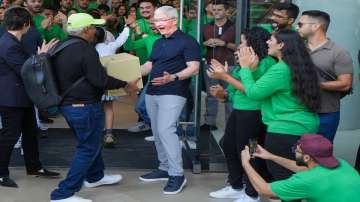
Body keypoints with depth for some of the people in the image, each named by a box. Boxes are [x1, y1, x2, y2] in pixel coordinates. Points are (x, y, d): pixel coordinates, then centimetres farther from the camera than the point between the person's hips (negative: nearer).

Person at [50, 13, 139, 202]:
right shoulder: (85, 49, -20)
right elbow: (99, 80, -23)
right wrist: (126, 84, -12)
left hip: (67, 104, 9)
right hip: (85, 106, -9)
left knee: (90, 142, 26)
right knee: (88, 148, 1)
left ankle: (95, 176, 45)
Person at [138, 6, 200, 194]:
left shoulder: (187, 41, -7)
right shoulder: (158, 43, 18)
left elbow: (193, 68, -15)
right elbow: (149, 65, 21)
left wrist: (173, 77, -29)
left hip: (173, 93, -9)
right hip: (152, 92, 9)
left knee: (166, 130, -19)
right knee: (157, 132, 11)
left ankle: (177, 175, -14)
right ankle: (165, 168, 22)